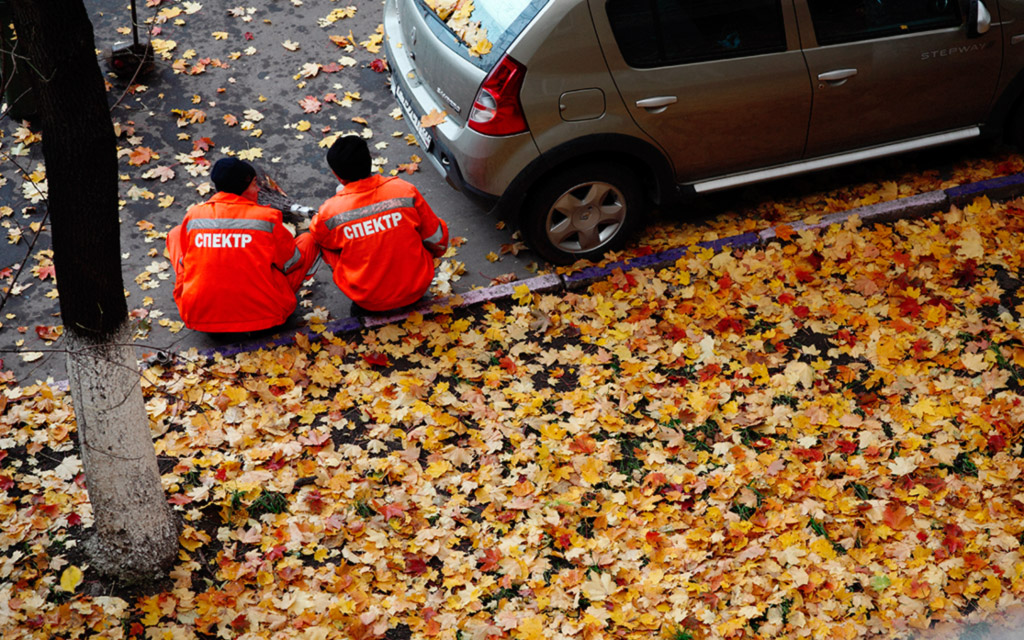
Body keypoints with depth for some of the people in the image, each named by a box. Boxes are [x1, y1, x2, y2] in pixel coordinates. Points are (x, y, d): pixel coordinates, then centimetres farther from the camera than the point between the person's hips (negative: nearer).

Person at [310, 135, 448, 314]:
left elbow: (318, 233, 9)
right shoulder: (406, 191, -14)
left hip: (369, 302, -1)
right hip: (416, 290, 1)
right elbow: (437, 240, -1)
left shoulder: (329, 213, -17)